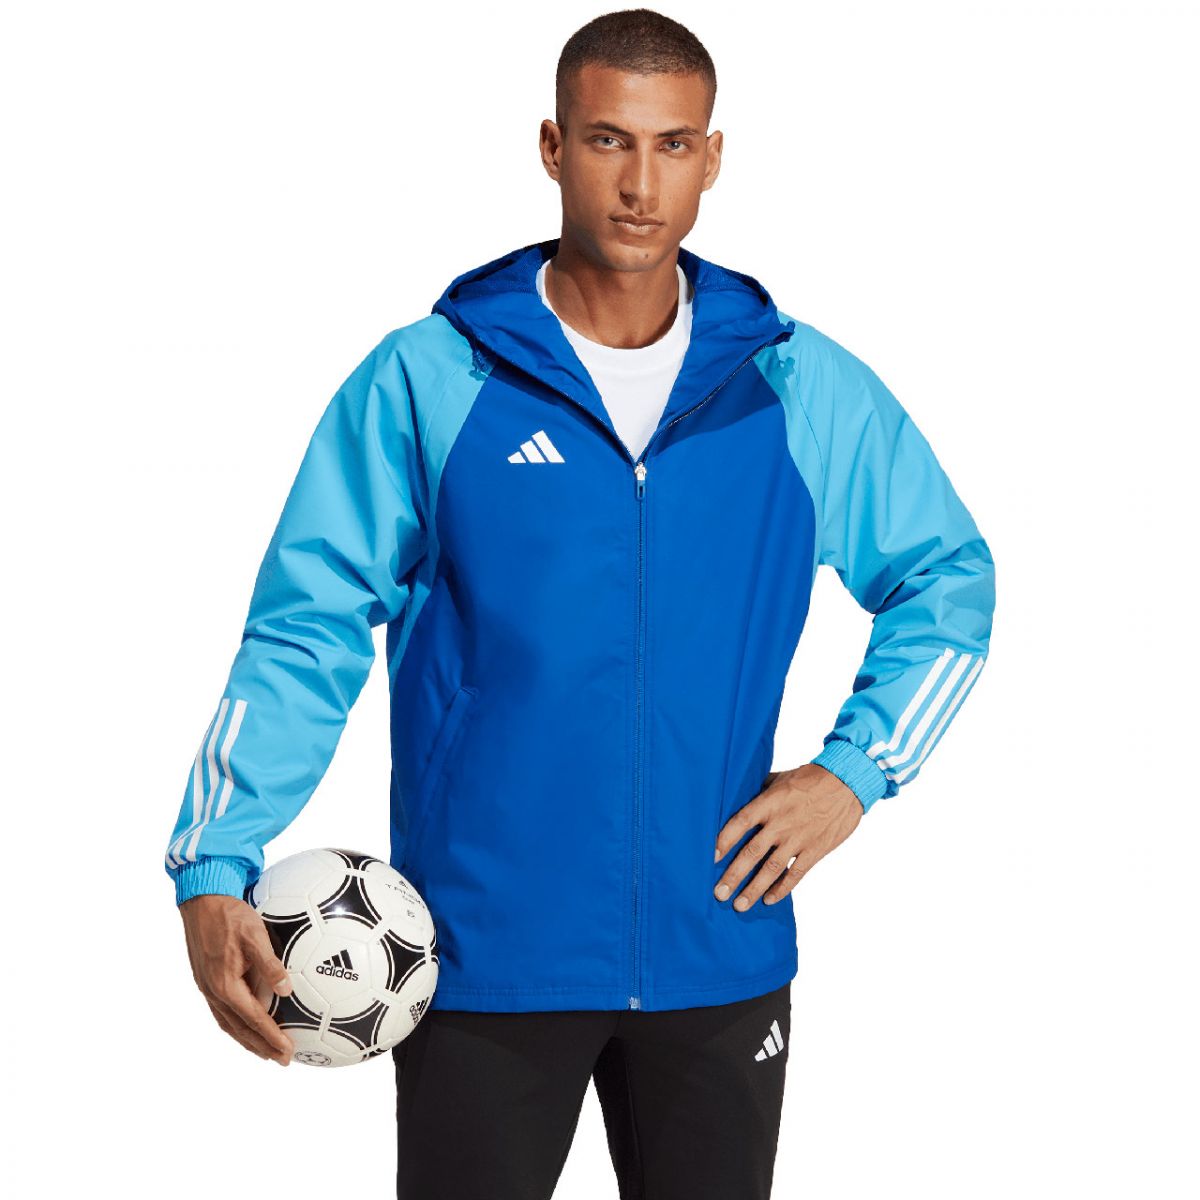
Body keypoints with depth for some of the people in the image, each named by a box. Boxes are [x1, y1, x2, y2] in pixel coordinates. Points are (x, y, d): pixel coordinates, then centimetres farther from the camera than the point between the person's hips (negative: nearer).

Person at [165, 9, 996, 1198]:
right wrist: (212, 871, -14)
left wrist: (853, 768, 1)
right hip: (485, 955, -2)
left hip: (718, 952, 3)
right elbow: (305, 631, -5)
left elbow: (948, 578, 13)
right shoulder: (426, 382, -4)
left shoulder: (803, 388, 2)